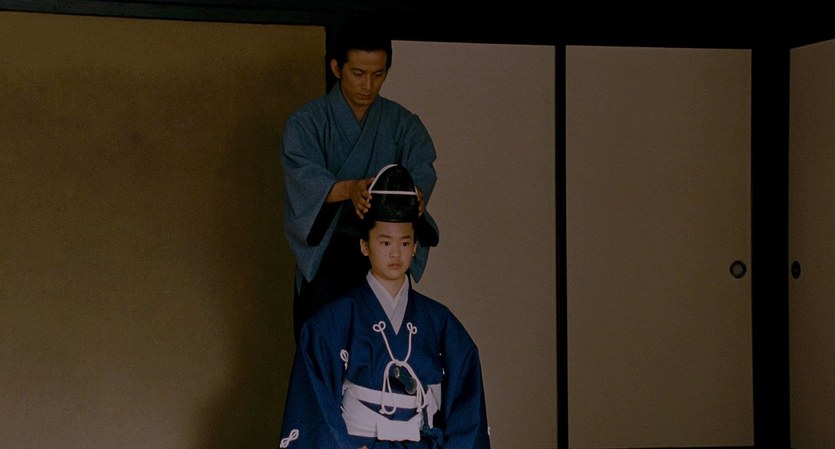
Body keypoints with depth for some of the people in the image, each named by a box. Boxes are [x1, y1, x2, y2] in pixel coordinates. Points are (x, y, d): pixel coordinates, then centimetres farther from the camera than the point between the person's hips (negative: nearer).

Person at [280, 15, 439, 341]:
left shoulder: (402, 123, 8)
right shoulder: (307, 122, 0)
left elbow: (422, 168, -10)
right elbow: (303, 176, -18)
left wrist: (414, 193, -35)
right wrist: (349, 189, -39)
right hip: (324, 257, -2)